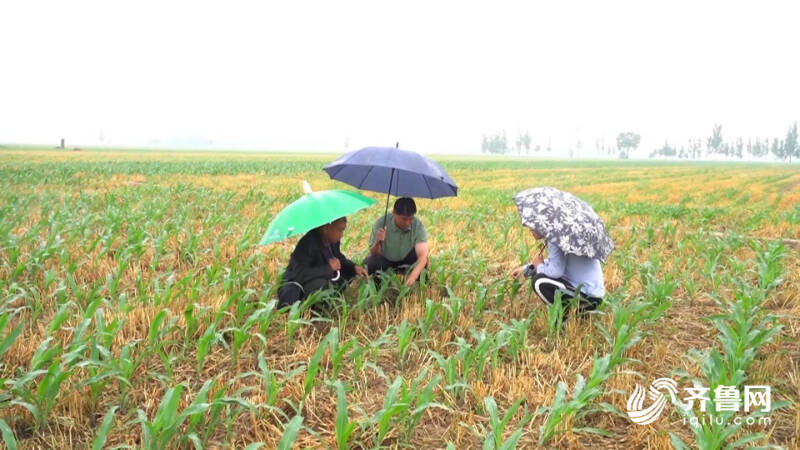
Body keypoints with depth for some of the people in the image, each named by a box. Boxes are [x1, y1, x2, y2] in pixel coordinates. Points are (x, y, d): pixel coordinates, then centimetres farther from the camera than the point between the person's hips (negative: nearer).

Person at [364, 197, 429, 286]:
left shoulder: (418, 226, -26)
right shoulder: (381, 223, -26)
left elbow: (423, 255, -35)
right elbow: (373, 254, -22)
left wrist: (413, 276, -53)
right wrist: (377, 242, -46)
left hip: (406, 261, 0)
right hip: (385, 260, 0)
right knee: (369, 263, -30)